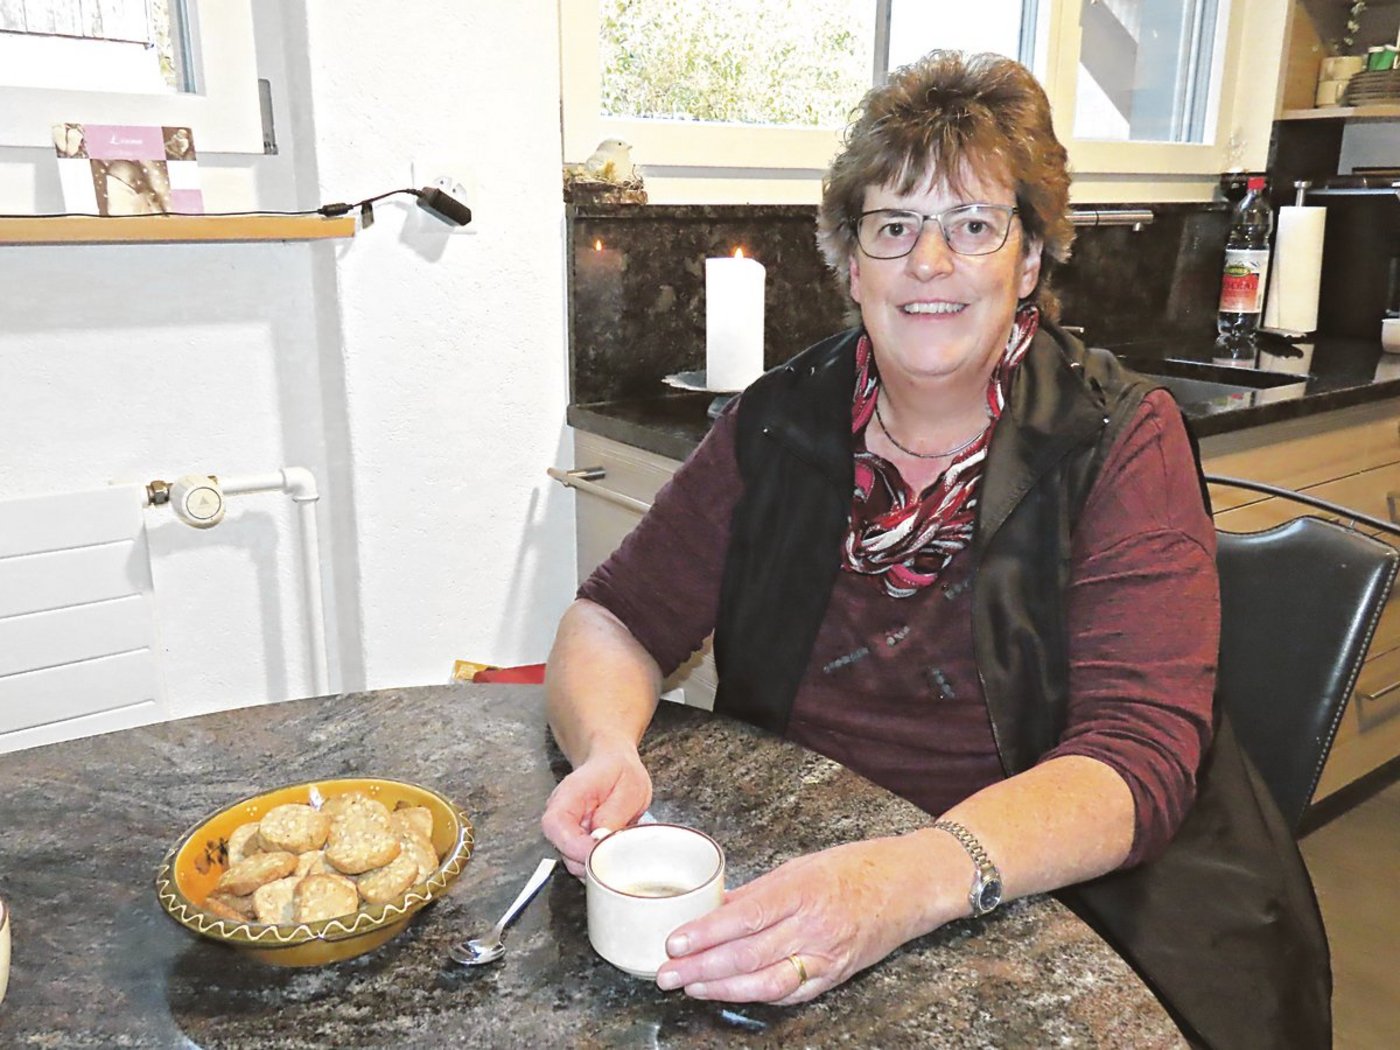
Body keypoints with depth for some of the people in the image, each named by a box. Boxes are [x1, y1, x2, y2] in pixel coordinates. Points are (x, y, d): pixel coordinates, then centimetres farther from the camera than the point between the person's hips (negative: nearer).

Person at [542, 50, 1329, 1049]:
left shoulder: (1122, 441, -10)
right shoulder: (782, 422, -1)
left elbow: (1141, 756, -19)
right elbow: (615, 619, 0)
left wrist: (912, 879, -36)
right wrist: (609, 752, -22)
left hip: (1085, 907, 0)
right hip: (799, 876, 1)